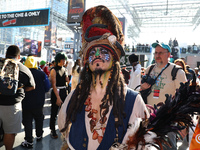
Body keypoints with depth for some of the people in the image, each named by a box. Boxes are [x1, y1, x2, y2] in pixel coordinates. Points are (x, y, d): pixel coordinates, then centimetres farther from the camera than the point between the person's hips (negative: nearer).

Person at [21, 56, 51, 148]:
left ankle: (29, 141, 14)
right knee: (39, 119, 21)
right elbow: (47, 87, -8)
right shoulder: (41, 74, -10)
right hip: (39, 102, 2)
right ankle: (39, 135, 36)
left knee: (27, 121, 9)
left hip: (26, 102, -2)